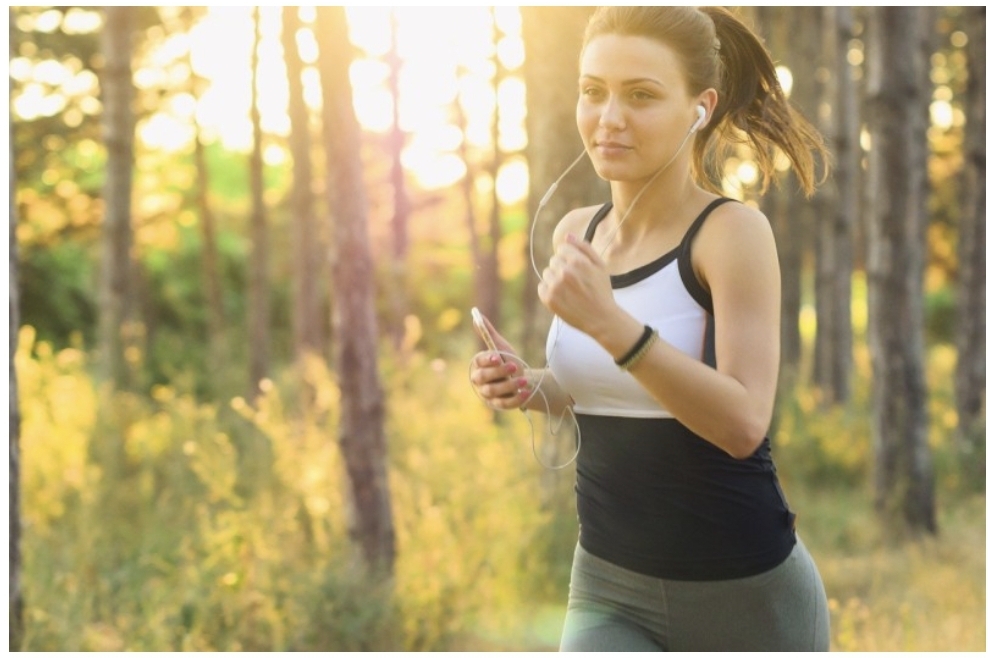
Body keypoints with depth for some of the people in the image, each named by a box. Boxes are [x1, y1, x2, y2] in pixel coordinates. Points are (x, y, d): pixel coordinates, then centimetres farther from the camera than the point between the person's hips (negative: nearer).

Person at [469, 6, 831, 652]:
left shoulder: (733, 230, -14)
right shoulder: (576, 233, 2)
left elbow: (743, 422, -24)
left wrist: (609, 321, -32)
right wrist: (527, 385, -3)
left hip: (743, 592, -4)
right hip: (609, 588, 4)